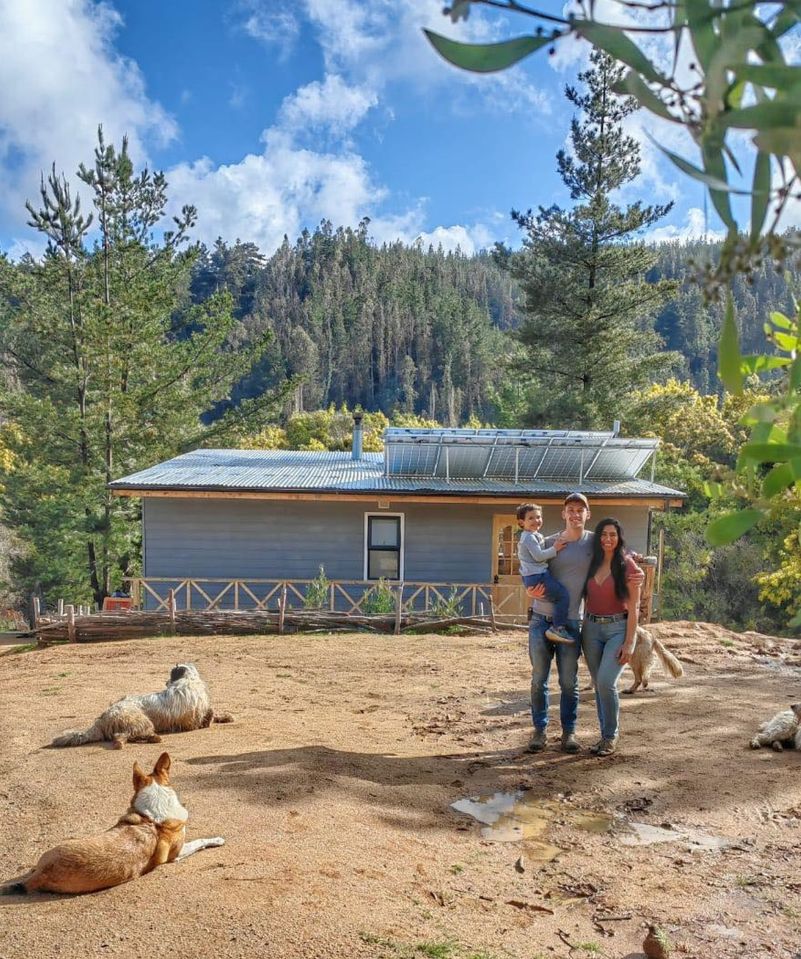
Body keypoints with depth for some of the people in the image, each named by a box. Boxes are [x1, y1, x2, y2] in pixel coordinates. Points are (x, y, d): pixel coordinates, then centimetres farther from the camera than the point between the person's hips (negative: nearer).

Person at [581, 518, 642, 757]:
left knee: (606, 682, -16)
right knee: (599, 684, 9)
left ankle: (611, 737, 2)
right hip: (592, 629, 5)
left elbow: (633, 607, -8)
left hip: (617, 628, -5)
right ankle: (605, 735, 22)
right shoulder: (592, 564, 6)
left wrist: (629, 642, -13)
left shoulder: (627, 566, -7)